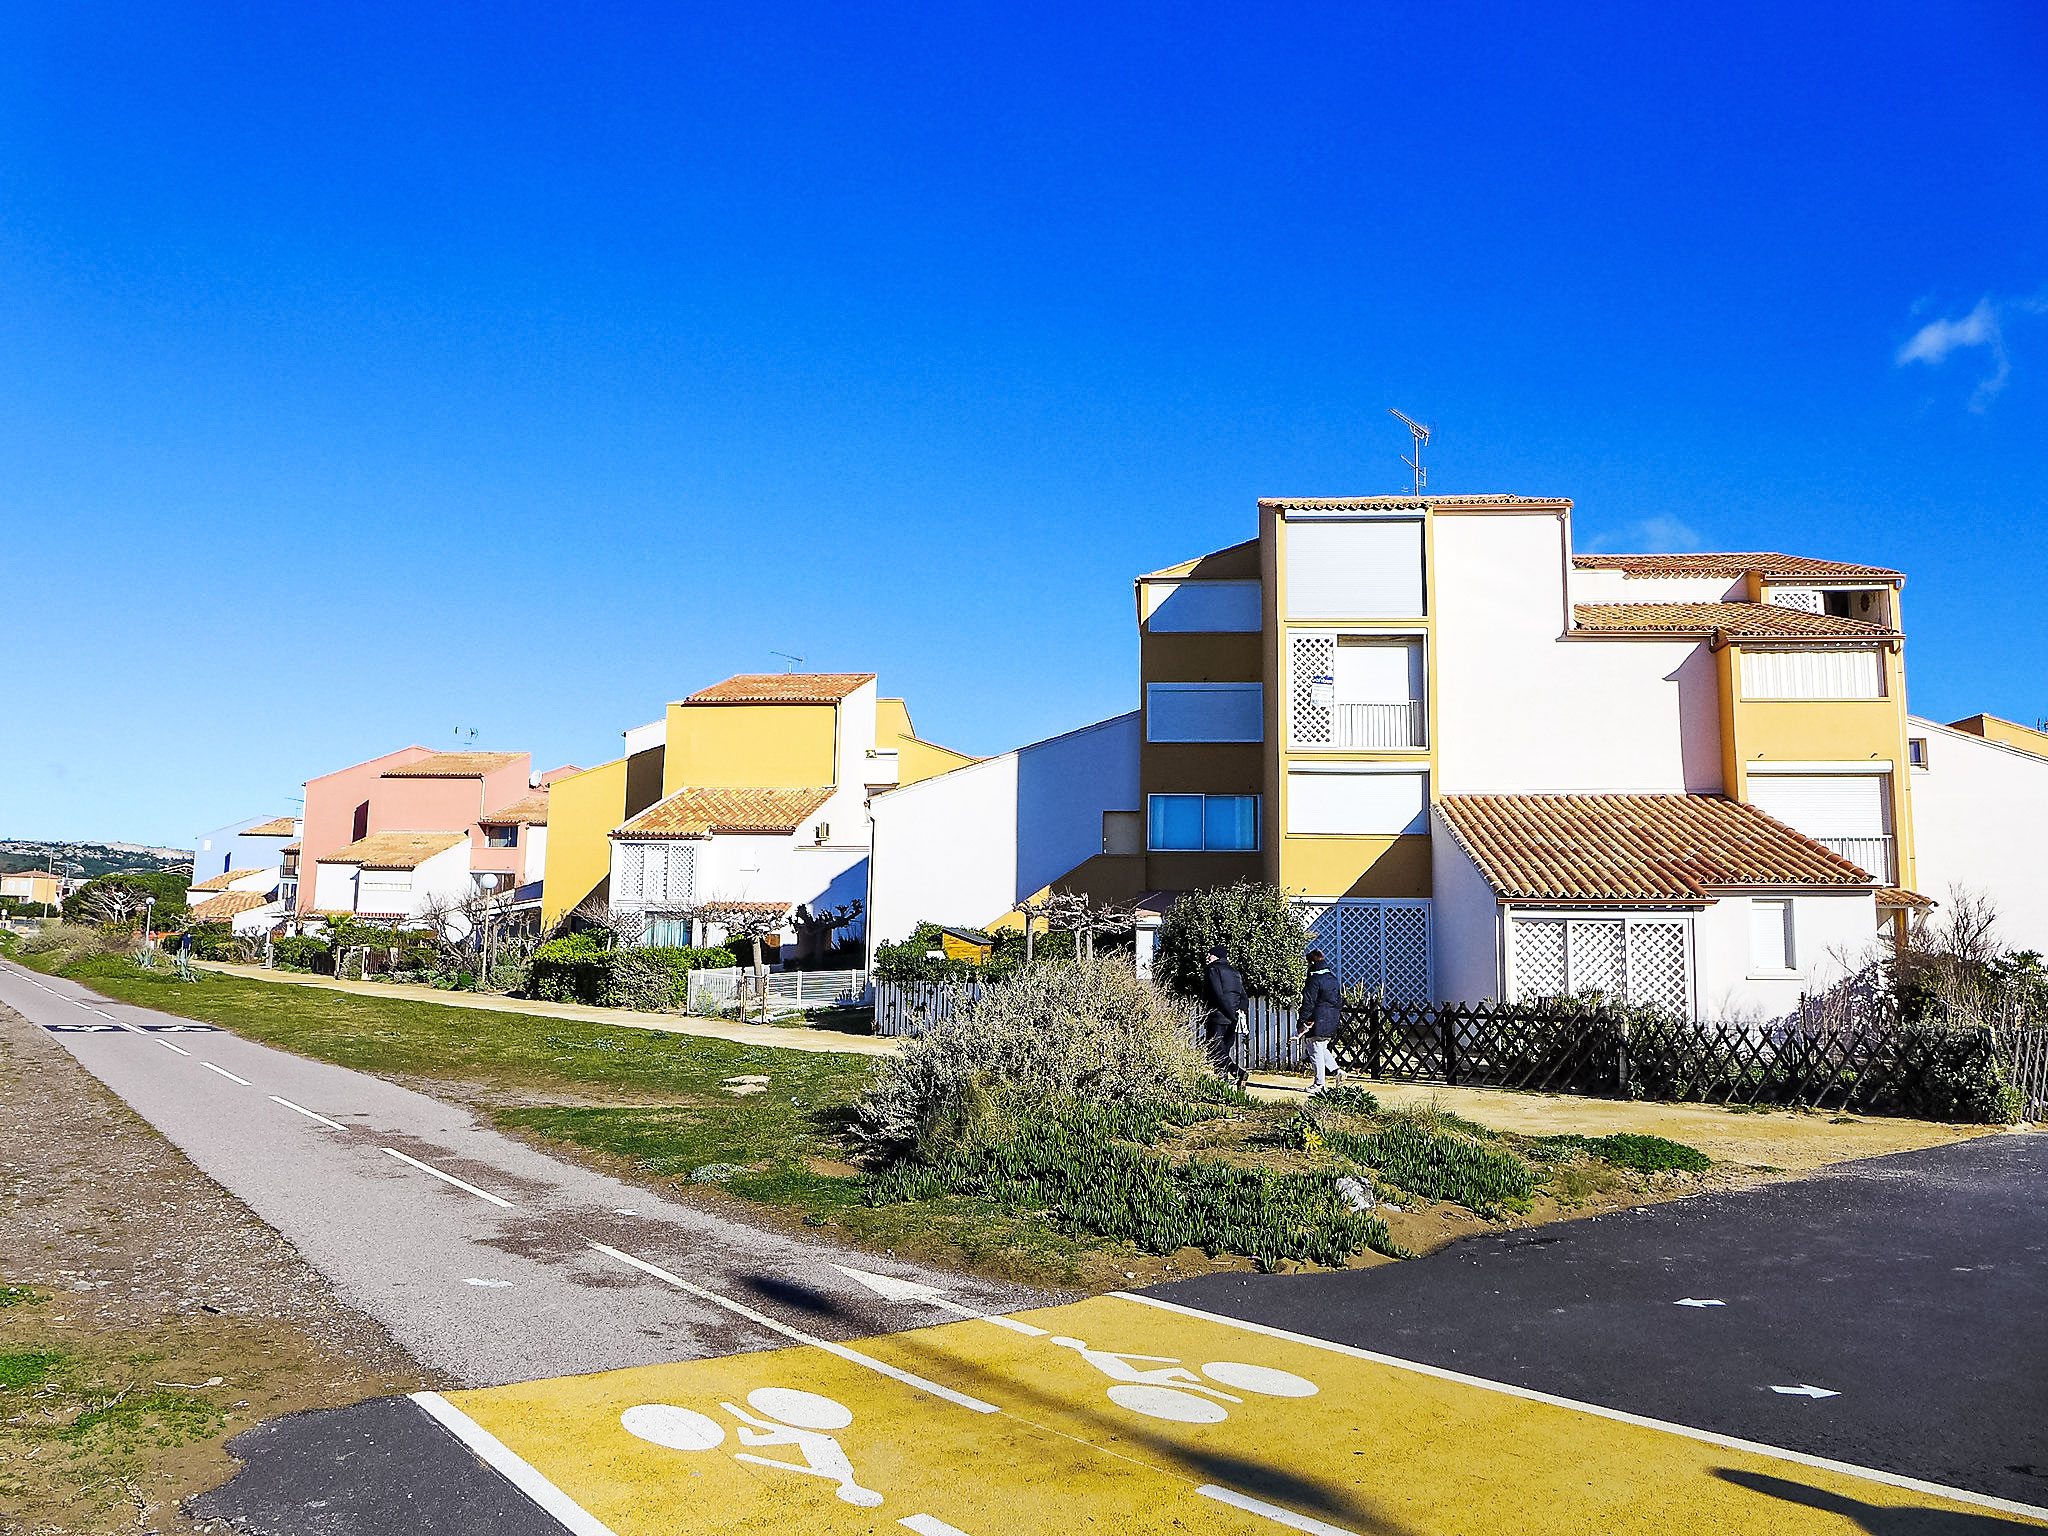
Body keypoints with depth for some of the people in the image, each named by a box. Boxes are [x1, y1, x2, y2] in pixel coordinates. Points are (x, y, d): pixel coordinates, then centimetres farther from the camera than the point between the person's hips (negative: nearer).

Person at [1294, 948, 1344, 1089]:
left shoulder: (1314, 979, -14)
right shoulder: (1333, 977, 12)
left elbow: (1308, 1003, -16)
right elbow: (1339, 999, 18)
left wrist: (1303, 1021, -13)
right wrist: (1338, 1016, 24)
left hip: (1318, 1021, -8)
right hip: (1332, 1021, 8)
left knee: (1317, 1051, -1)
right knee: (1322, 1048, 22)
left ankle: (1319, 1084, 2)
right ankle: (1335, 1070, 7)